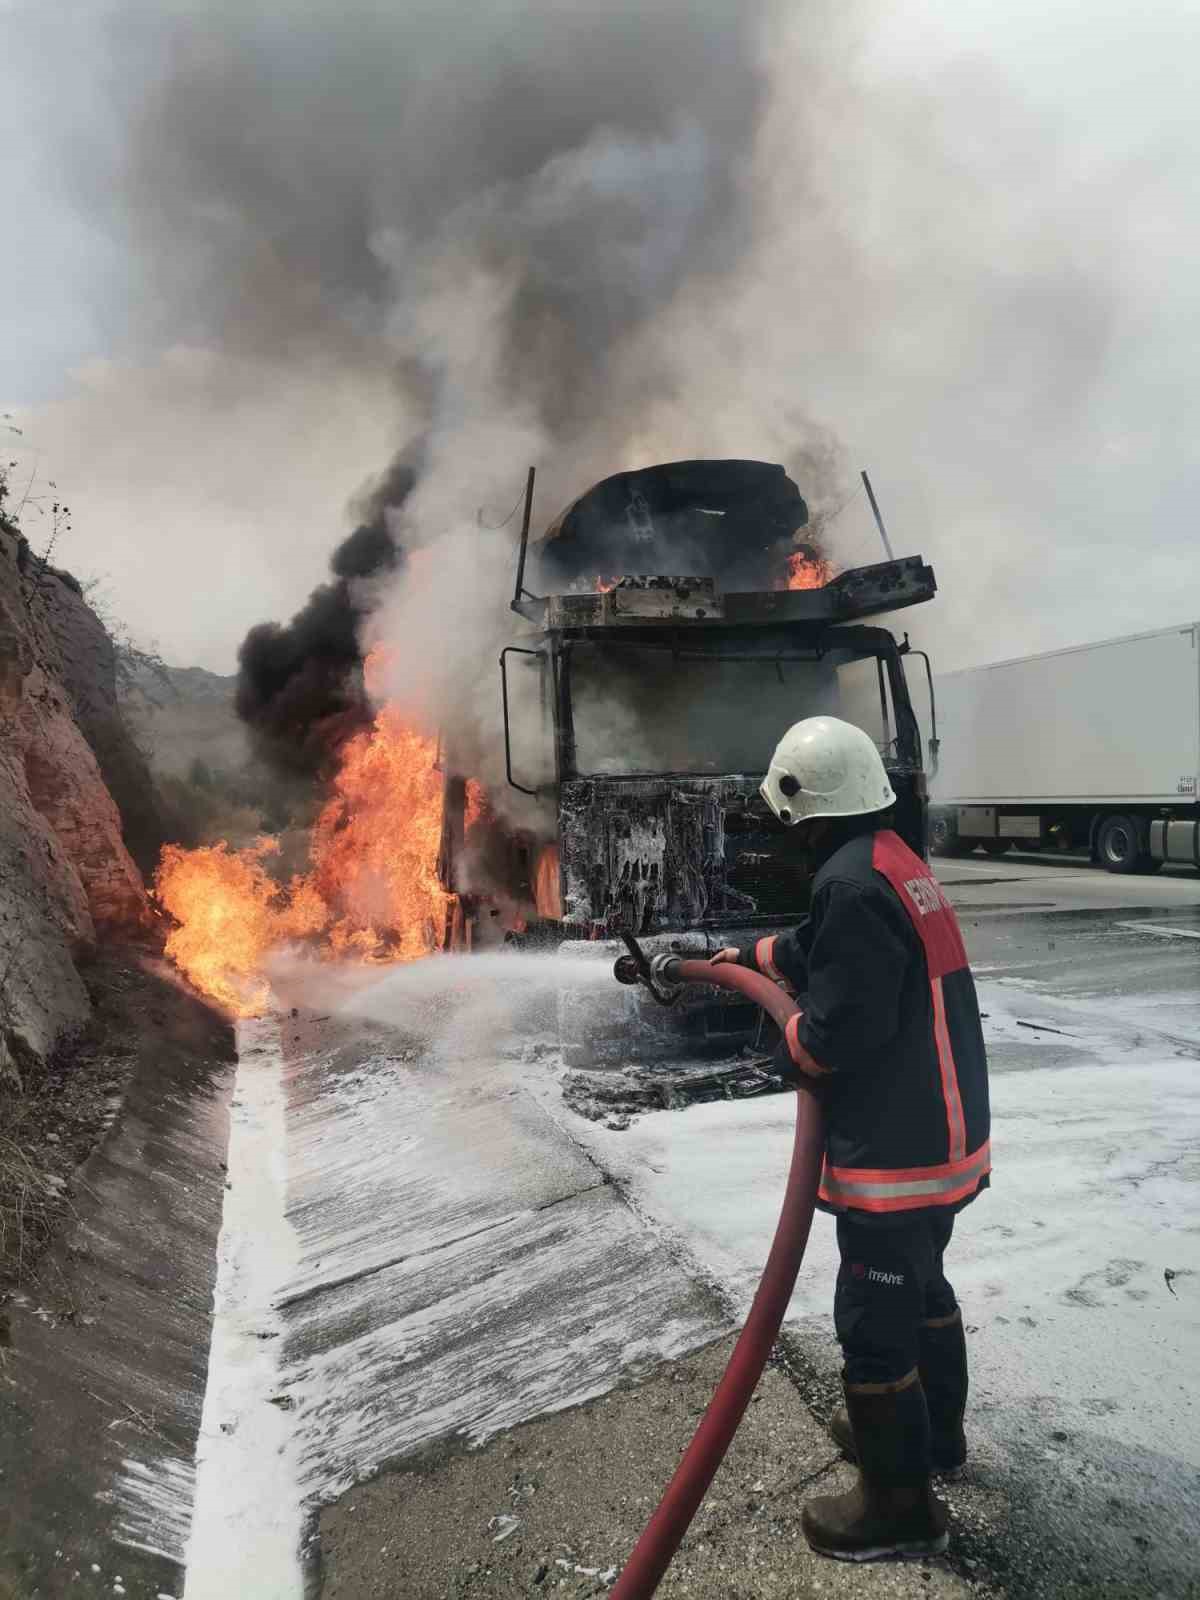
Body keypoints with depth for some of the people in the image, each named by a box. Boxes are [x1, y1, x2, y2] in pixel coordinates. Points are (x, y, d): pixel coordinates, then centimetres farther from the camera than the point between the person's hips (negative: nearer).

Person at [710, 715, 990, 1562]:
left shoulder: (853, 881, -25)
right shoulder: (898, 861, 8)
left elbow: (841, 1027, -27)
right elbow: (820, 946, 24)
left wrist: (789, 1049, -6)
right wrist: (748, 956, 36)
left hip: (895, 1150, -10)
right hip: (944, 1133, 10)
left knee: (875, 1320, 6)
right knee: (920, 1284, 27)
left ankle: (901, 1508, 23)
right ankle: (933, 1432, 47)